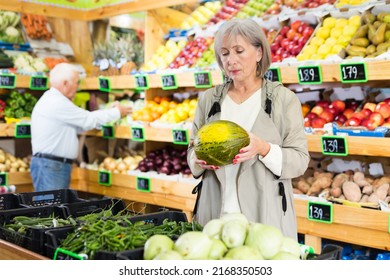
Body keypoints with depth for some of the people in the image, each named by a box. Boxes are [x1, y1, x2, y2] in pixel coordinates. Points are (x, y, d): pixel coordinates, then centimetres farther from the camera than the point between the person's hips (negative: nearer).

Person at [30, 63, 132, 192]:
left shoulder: (53, 101, 19)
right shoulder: (56, 103, -14)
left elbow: (79, 125, 20)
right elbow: (88, 120, -10)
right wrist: (117, 112, 3)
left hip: (58, 165, 10)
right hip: (50, 166, -10)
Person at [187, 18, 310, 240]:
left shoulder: (284, 99, -2)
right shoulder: (208, 99, 7)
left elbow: (300, 160, -4)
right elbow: (193, 151, 11)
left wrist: (263, 149, -21)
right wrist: (199, 161, -11)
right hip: (215, 213, 3)